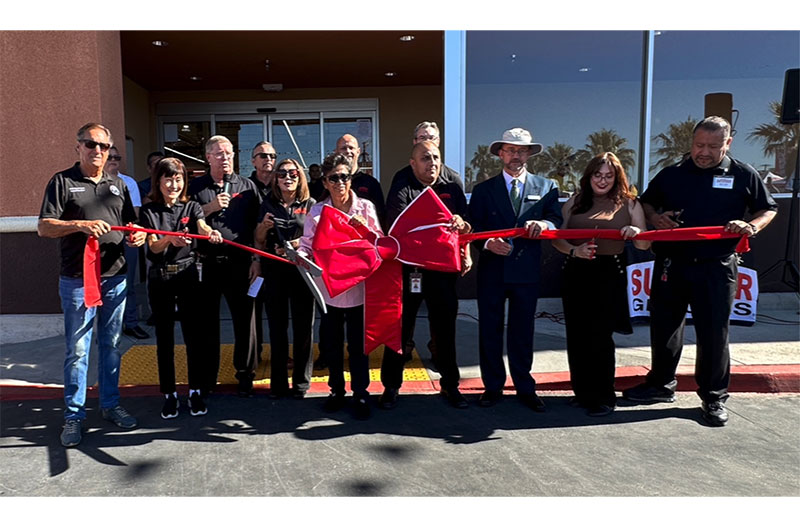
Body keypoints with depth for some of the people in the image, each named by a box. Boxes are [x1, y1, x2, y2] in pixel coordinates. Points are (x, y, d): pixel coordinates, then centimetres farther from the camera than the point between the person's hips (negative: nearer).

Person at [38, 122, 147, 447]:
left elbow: (129, 224, 18)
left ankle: (110, 404, 26)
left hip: (115, 278, 4)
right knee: (77, 351, 2)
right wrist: (80, 225, -23)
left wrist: (137, 235, -5)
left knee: (111, 345, 12)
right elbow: (44, 227, -7)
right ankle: (73, 415, 15)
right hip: (77, 281, -4)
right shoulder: (62, 182, 0)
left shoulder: (118, 185, 13)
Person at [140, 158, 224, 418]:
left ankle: (195, 392, 15)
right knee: (164, 338, 7)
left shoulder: (192, 207, 5)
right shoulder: (149, 210, 2)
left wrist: (212, 233, -41)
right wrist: (170, 239, -33)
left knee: (194, 335, 2)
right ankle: (169, 395, 19)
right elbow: (153, 247, -10)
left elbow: (203, 226, -16)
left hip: (187, 275, 0)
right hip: (160, 279, 0)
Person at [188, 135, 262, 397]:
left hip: (240, 263, 0)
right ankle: (207, 377, 24)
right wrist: (210, 207, -10)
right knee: (207, 321, 10)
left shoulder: (247, 186, 9)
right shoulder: (196, 187, 9)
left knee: (245, 319, 4)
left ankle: (245, 374, 19)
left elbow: (258, 226, 5)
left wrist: (257, 260, -2)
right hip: (206, 263, 1)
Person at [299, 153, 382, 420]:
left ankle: (361, 393, 21)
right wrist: (300, 255, -20)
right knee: (331, 343, 13)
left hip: (359, 286, -2)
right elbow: (307, 245, 1)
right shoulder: (317, 212, 3)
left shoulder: (365, 207, 0)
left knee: (358, 345, 5)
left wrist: (365, 229, -17)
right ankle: (336, 390, 32)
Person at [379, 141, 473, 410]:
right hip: (408, 269, -2)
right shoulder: (402, 191, 3)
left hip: (443, 269, 3)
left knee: (445, 329, 11)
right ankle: (391, 386, 20)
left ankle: (450, 385, 25)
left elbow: (463, 226, 8)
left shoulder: (453, 190, 14)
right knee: (401, 329, 5)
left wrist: (466, 254, -9)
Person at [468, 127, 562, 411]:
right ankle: (493, 386, 21)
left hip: (527, 270, 0)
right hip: (492, 270, 0)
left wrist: (545, 224, -24)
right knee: (490, 330, 7)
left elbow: (557, 221, -2)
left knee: (522, 330, 9)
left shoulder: (546, 187, 8)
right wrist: (487, 243, -19)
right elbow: (473, 228, 1)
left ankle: (525, 388, 23)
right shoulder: (483, 189, 6)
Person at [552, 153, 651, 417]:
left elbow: (644, 245, 5)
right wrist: (574, 250, -15)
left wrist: (636, 233, -16)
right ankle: (582, 391, 25)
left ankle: (603, 397, 16)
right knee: (576, 335, 8)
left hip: (609, 276, -2)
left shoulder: (629, 204, 6)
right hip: (576, 274, 3)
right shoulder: (575, 202, 9)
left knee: (600, 336, -1)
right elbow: (557, 238, 4)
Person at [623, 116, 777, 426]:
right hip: (671, 264, 3)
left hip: (716, 268, -2)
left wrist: (752, 226, -11)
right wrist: (654, 217, -5)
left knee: (714, 333, 3)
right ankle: (661, 384, 30)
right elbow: (646, 202, 17)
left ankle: (713, 398, 19)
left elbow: (768, 209, 10)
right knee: (664, 327, 12)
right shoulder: (671, 174, 7)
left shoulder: (744, 175, 3)